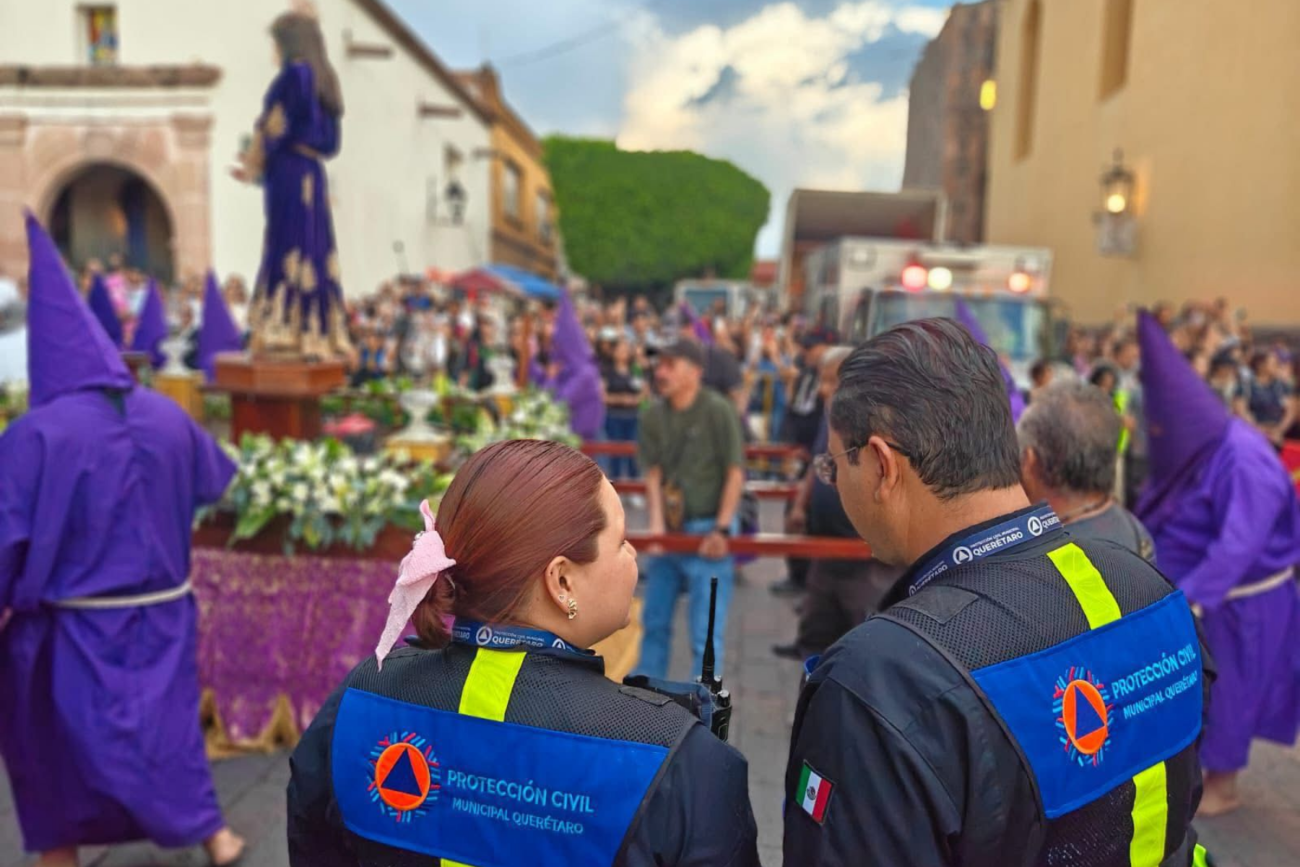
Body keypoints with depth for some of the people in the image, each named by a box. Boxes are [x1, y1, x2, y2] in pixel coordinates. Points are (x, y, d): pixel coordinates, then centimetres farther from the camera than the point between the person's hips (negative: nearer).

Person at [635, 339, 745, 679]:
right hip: (669, 529, 6)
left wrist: (721, 529, -14)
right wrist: (657, 523, -11)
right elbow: (653, 473, 1)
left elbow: (735, 473, -12)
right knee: (654, 622, 16)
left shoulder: (718, 411, -13)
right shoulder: (651, 416, 1)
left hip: (707, 529, -5)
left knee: (705, 632, -1)